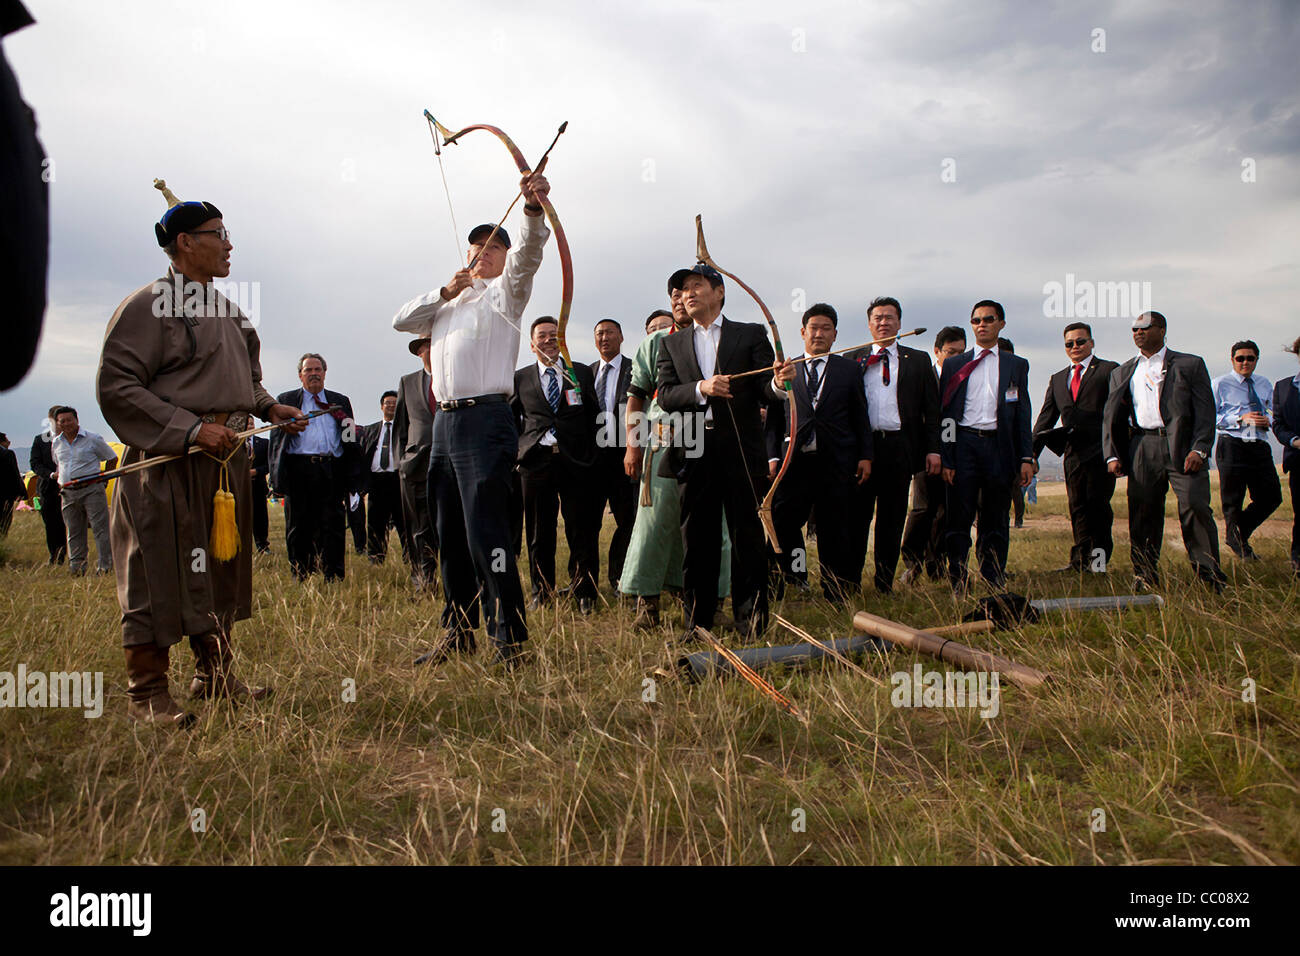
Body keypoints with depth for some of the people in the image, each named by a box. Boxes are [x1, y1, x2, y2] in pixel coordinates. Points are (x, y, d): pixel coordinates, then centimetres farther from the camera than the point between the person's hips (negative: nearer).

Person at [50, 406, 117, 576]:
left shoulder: (92, 439, -3)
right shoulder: (57, 443, 12)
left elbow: (112, 458, 6)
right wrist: (60, 483, 17)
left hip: (91, 490, -5)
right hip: (68, 494, 5)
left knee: (100, 528, -7)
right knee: (74, 533, 9)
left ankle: (104, 565, -5)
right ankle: (76, 567, 15)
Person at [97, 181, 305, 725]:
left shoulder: (225, 309, 18)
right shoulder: (149, 305, -8)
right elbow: (115, 385, -14)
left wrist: (268, 407, 13)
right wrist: (191, 429, -20)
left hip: (225, 460, 8)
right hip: (167, 464, -8)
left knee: (221, 570, 14)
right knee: (160, 575, -4)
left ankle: (215, 676, 27)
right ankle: (146, 695, 6)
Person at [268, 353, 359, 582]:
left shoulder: (340, 402, 18)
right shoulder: (286, 400, 14)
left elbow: (352, 440, 15)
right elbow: (276, 439, 9)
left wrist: (352, 477, 5)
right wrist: (276, 476, -3)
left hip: (332, 472, 1)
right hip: (298, 471, -1)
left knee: (334, 528, -1)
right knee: (299, 529, 3)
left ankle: (334, 579, 3)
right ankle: (300, 578, 11)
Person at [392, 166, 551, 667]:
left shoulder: (505, 292, 6)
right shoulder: (447, 302, 27)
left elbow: (527, 253, -14)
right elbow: (400, 320, 17)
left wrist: (533, 210, -33)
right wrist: (444, 292, 4)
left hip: (485, 422, -7)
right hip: (444, 422, 7)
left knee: (487, 535, -13)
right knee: (450, 535, 11)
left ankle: (509, 640, -9)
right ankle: (458, 631, 22)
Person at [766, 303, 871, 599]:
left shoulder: (849, 369, 12)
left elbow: (860, 416, 11)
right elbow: (774, 416, 10)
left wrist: (865, 456, 3)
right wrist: (773, 455, 0)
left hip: (837, 463, 0)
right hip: (795, 461, 0)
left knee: (835, 530, 3)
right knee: (782, 525, -5)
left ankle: (835, 595, 12)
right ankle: (795, 583, 11)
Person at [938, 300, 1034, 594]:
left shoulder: (1017, 365, 13)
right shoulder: (954, 365, 11)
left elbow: (1023, 415, 10)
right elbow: (945, 413, 6)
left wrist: (1026, 458, 1)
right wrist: (944, 459, -3)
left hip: (999, 447, 1)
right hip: (963, 445, -1)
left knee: (996, 522, 5)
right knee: (959, 519, -2)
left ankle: (995, 585, 13)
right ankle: (958, 586, 4)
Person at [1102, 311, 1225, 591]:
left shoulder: (1190, 365, 10)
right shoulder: (1122, 373, 19)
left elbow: (1205, 410, 3)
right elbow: (1111, 418, 16)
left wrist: (1200, 449, -10)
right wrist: (1112, 455, 4)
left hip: (1182, 448, -3)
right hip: (1142, 450, 3)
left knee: (1195, 506, -10)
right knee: (1142, 514, 2)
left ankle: (1210, 576, -1)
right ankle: (1146, 576, 12)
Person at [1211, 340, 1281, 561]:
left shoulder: (1265, 385, 16)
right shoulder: (1220, 384, 1)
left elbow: (1272, 413, 24)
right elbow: (1210, 417, -5)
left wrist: (1268, 421, 0)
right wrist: (1240, 419, -16)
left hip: (1260, 446, 5)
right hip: (1231, 446, -5)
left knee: (1272, 496, 2)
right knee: (1232, 501, 2)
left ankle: (1237, 534, 22)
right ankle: (1240, 546, 19)